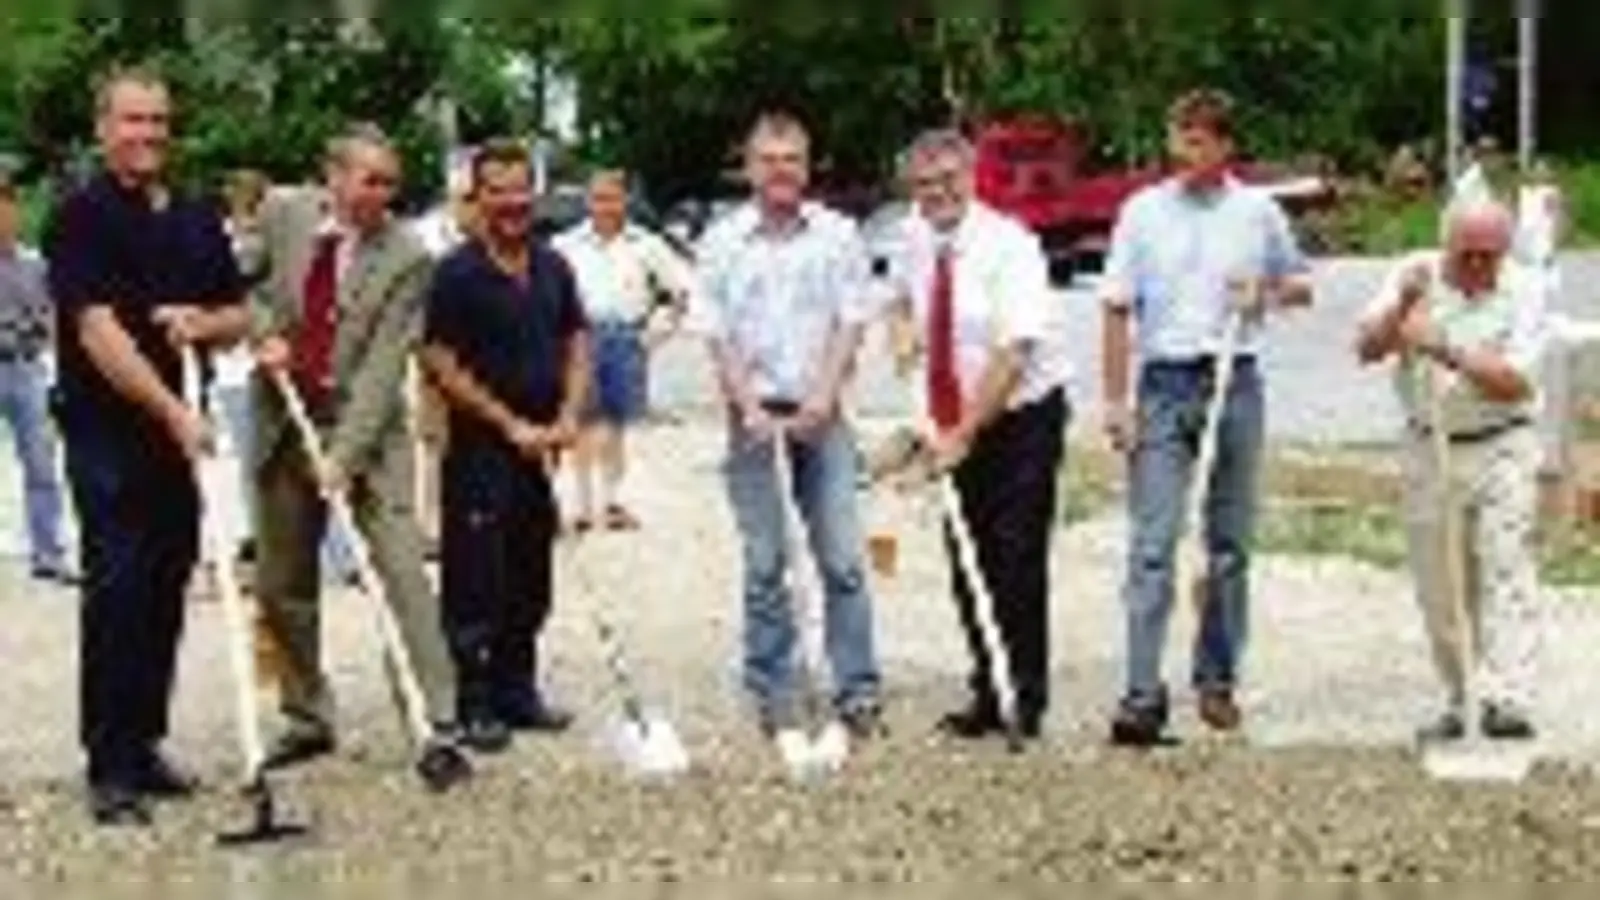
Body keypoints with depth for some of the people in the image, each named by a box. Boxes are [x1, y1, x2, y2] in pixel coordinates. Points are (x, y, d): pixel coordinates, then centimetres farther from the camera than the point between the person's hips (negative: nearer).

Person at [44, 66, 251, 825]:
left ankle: (143, 746, 18)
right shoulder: (82, 216, -7)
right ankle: (110, 768, -2)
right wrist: (173, 412, -23)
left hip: (180, 432, 6)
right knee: (117, 592, -7)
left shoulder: (198, 220, 13)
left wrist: (203, 322, -8)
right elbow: (99, 332, -17)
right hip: (108, 434, -6)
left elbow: (240, 316, 16)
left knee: (166, 593, 9)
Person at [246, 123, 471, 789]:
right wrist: (264, 332, -6)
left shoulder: (405, 259, -12)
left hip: (366, 426, -4)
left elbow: (383, 366, -18)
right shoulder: (282, 215, -1)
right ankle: (307, 719, 27)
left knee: (404, 575, -11)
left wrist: (344, 456, -26)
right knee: (280, 585, 11)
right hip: (284, 421, 4)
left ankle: (441, 728, -9)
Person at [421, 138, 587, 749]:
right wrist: (512, 425, -13)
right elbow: (442, 366, -12)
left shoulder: (553, 268, 9)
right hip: (479, 449, -6)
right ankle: (473, 704, 7)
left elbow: (577, 344, 15)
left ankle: (517, 690, 25)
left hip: (540, 447, 6)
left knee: (531, 581, 14)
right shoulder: (457, 274, -9)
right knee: (475, 584, -1)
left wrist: (568, 417, 0)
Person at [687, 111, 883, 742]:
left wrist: (822, 397, -11)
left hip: (820, 414, 0)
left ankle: (857, 691, 5)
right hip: (753, 414, 0)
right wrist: (749, 406, -10)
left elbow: (851, 322, 1)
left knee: (844, 558, -2)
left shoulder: (838, 235, 6)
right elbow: (715, 335, 1)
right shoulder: (722, 241, 4)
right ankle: (773, 698, 12)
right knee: (764, 564, 5)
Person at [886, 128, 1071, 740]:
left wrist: (965, 434, -27)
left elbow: (1013, 354, -24)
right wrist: (907, 328, 6)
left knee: (1017, 565, -7)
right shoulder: (918, 238, 3)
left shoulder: (1008, 245, -18)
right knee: (968, 564, 8)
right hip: (958, 422, 7)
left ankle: (1026, 706, 3)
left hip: (1022, 418, -6)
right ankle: (986, 698, 19)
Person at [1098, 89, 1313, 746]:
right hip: (1165, 383, -1)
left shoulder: (1258, 212, 6)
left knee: (1230, 543, 8)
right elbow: (1118, 311, 3)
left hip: (1235, 382, 2)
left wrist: (1266, 295, -6)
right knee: (1152, 544, -8)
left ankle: (1217, 680, 20)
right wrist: (1116, 401, -3)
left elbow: (1300, 285, 17)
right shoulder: (1143, 211, 3)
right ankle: (1143, 694, -10)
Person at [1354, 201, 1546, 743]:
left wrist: (1447, 350, -25)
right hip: (1429, 449, 3)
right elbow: (1367, 349, -9)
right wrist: (1402, 304, -26)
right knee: (1438, 588, 6)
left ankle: (1508, 702, -18)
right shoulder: (1416, 275, -1)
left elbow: (1517, 382, -17)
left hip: (1501, 448, -2)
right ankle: (1456, 702, 17)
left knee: (1506, 570, -13)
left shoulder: (1523, 291, -7)